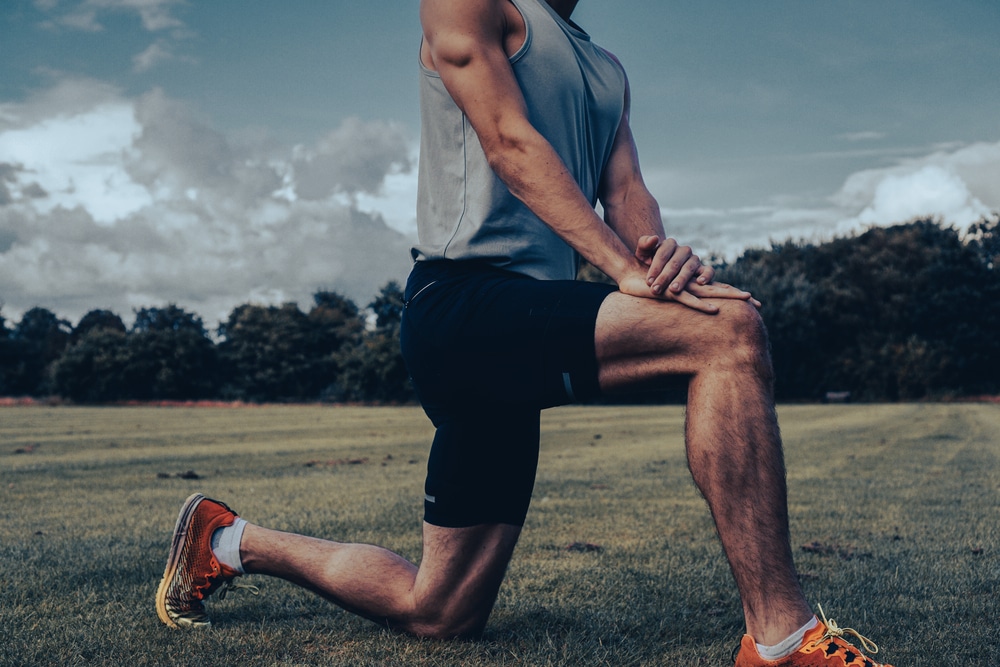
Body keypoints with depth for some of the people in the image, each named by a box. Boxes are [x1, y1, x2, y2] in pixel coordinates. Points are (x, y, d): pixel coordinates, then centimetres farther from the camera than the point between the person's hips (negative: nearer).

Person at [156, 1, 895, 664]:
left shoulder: (608, 72, 26)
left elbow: (626, 190, 10)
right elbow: (512, 144, -11)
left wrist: (665, 252, -14)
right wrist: (626, 268, -22)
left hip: (525, 326, 9)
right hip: (463, 301, -9)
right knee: (729, 329, -26)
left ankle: (230, 540, 30)